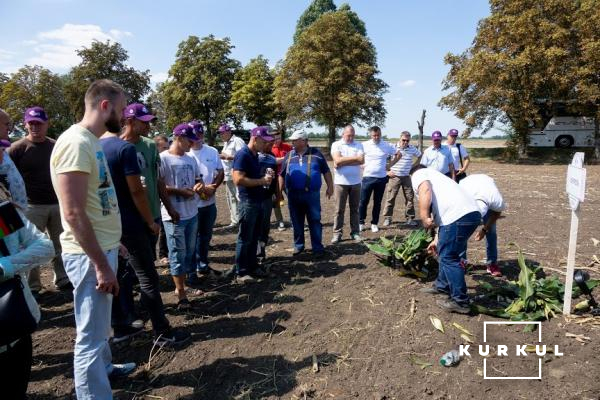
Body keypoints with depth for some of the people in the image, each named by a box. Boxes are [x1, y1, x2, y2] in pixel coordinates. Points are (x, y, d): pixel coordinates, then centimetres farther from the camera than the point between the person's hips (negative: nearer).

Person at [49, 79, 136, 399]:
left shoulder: (91, 142, 11)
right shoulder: (76, 143, -20)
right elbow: (74, 213, -25)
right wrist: (100, 264, -23)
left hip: (102, 247, 10)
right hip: (89, 255, -10)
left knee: (99, 326, 27)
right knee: (91, 336, 2)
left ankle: (104, 367, 46)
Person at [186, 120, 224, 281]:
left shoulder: (212, 151, 4)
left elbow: (220, 172, 9)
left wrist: (212, 188, -8)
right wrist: (201, 188, -19)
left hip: (210, 202, 5)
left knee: (206, 236, 19)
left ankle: (203, 266, 35)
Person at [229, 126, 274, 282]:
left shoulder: (255, 155, 13)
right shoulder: (243, 155, -15)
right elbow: (238, 179, -25)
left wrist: (265, 180, 5)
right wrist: (261, 181, -19)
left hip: (258, 201, 9)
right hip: (248, 202, -9)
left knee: (254, 237, 15)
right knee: (245, 238, -1)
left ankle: (252, 267, 26)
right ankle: (239, 272, 9)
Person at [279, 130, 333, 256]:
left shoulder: (316, 154, 1)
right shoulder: (289, 156, 8)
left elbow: (326, 171, 6)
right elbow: (282, 175, 12)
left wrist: (330, 187, 3)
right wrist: (280, 191, 9)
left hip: (312, 194, -2)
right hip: (293, 195, 3)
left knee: (314, 221, 4)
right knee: (297, 222, 11)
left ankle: (317, 247, 14)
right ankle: (298, 245, 26)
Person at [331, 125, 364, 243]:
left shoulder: (358, 145, 7)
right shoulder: (336, 145, 0)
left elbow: (362, 160, -9)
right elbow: (337, 160, -16)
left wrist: (343, 162, -13)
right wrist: (355, 158, -10)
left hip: (355, 182, 2)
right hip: (340, 182, -2)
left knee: (354, 209, 9)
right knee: (339, 209, 3)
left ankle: (355, 232, 17)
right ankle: (337, 233, 9)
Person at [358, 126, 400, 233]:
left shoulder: (387, 146, 0)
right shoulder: (364, 145, -4)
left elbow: (399, 154, 12)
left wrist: (390, 164, 4)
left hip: (382, 178, 2)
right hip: (368, 178, -1)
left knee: (377, 202, 9)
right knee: (363, 201, 0)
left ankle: (374, 223, 20)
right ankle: (361, 223, 14)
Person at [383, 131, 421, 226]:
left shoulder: (412, 149, 1)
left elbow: (419, 156, 21)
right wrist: (387, 171, -6)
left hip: (406, 177, 3)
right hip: (394, 176, -3)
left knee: (409, 197, 4)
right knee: (390, 198, 0)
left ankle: (410, 218, 14)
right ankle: (387, 218, 9)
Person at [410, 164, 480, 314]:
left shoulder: (418, 174, 13)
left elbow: (425, 190, -13)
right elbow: (439, 212, 39)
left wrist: (424, 218, -17)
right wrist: (437, 240, 46)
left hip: (458, 216, -9)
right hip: (472, 213, 9)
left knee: (449, 258, 2)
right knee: (446, 253, 24)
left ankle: (460, 302, 9)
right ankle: (442, 286, 39)